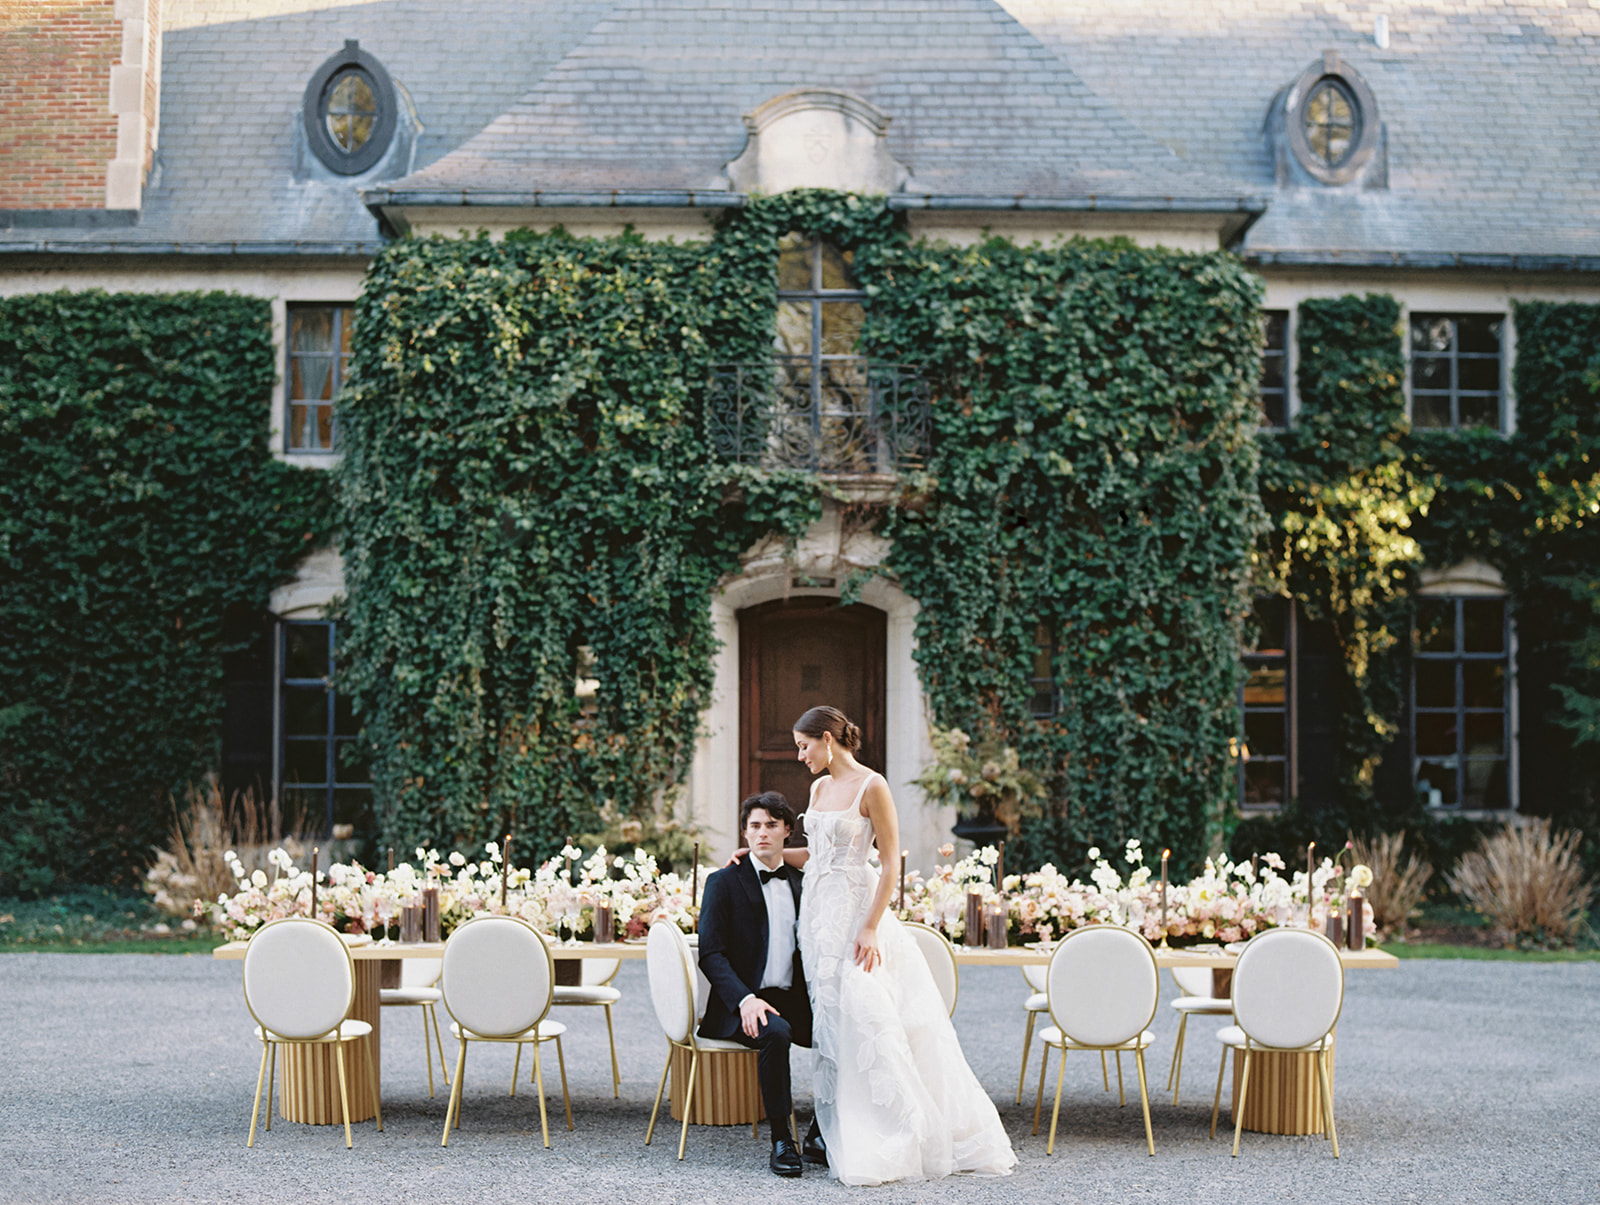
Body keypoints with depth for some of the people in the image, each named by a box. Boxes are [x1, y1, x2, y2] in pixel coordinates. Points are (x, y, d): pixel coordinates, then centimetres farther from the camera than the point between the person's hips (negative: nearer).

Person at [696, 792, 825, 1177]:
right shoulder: (724, 882, 0)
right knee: (775, 1033, -36)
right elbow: (711, 954, -7)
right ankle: (781, 1141, -24)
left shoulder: (800, 882, 15)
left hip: (791, 1000, 5)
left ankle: (820, 1135, -5)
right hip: (741, 1004, -5)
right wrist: (745, 999, -22)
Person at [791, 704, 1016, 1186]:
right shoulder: (820, 787, 13)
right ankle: (847, 1141, 11)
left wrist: (870, 929, -18)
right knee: (832, 1024, 6)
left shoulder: (871, 787, -10)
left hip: (853, 910, -7)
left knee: (864, 1018, -10)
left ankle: (893, 1142, -2)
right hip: (818, 912, 7)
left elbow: (891, 864, -12)